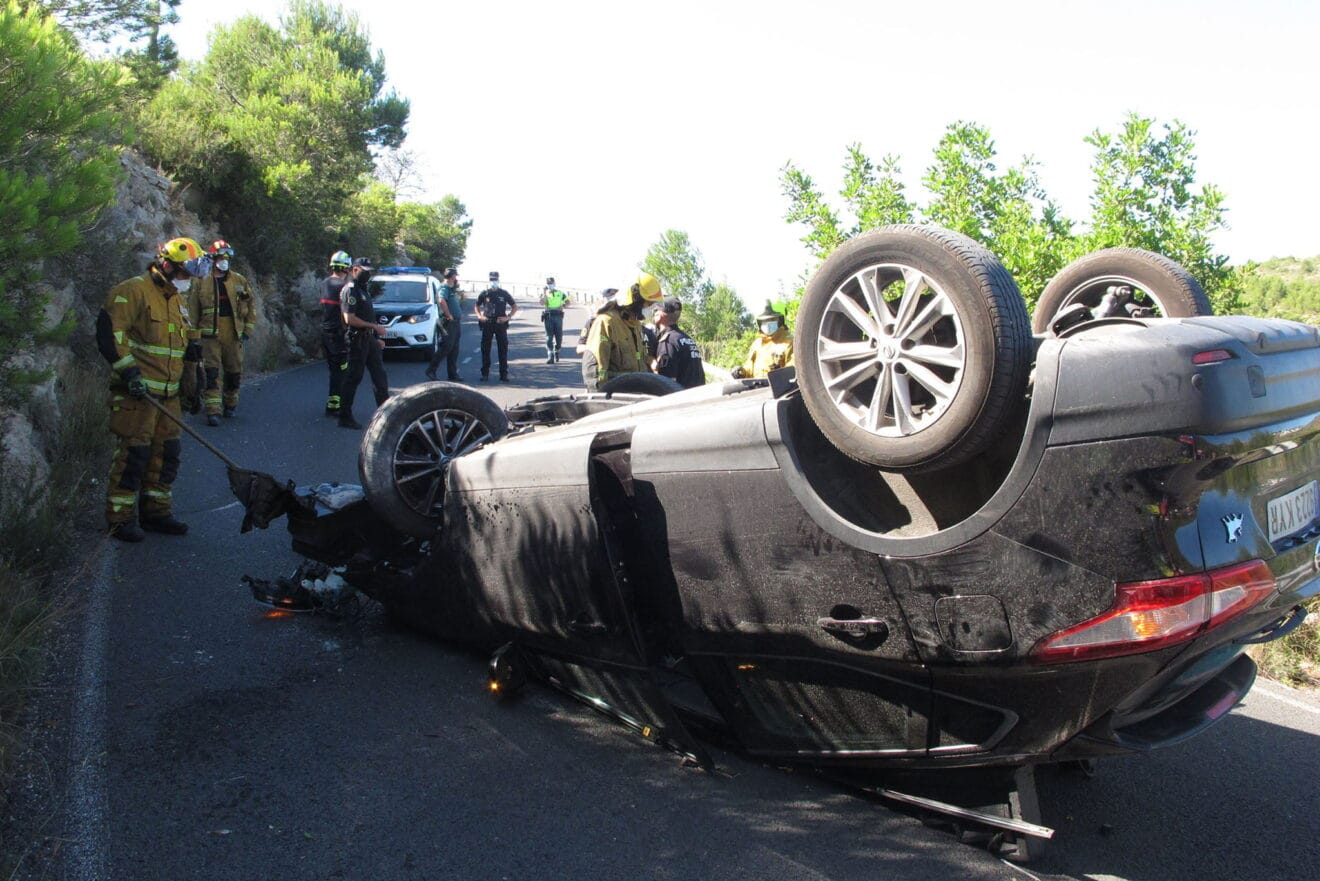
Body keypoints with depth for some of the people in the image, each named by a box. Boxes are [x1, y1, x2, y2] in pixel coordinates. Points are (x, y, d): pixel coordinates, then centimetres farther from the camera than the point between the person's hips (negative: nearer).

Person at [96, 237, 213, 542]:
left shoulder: (177, 299, 18)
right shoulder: (132, 291, -10)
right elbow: (109, 331, -18)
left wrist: (191, 347, 10)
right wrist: (129, 371, -22)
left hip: (167, 393, 9)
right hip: (136, 391, -9)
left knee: (167, 453, 11)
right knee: (134, 453, -6)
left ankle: (156, 511, 23)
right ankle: (120, 519, 5)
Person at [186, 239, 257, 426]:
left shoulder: (240, 281, 6)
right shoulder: (201, 282, 1)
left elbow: (251, 304, 11)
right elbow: (192, 311, 3)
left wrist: (248, 329, 5)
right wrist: (194, 336, -1)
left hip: (234, 334, 2)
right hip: (210, 334, -2)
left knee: (234, 371, 10)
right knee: (211, 373, -8)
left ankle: (230, 404, 29)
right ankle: (213, 411, -8)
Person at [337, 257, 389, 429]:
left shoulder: (363, 289, 16)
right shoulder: (350, 290, -13)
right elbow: (350, 319, -21)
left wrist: (376, 337, 17)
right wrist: (374, 327, -19)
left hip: (369, 339, 9)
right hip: (357, 339, -9)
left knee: (380, 376, 11)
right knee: (353, 378, -4)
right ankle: (345, 418, 3)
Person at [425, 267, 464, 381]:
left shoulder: (452, 289, 18)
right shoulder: (445, 288, -11)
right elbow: (442, 301, -31)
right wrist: (449, 315, -25)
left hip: (456, 322, 10)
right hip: (449, 323, -10)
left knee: (454, 350, 10)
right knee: (446, 347, -10)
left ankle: (453, 374, 13)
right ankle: (431, 370, -5)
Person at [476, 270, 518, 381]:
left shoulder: (504, 293, 5)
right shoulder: (484, 294, 7)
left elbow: (515, 307, 10)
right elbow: (477, 306, 19)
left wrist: (508, 317, -3)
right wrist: (479, 316, 2)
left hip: (501, 324, -1)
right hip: (487, 324, 1)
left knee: (503, 349, -1)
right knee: (485, 349, 2)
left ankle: (504, 374, 3)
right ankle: (485, 373, 10)